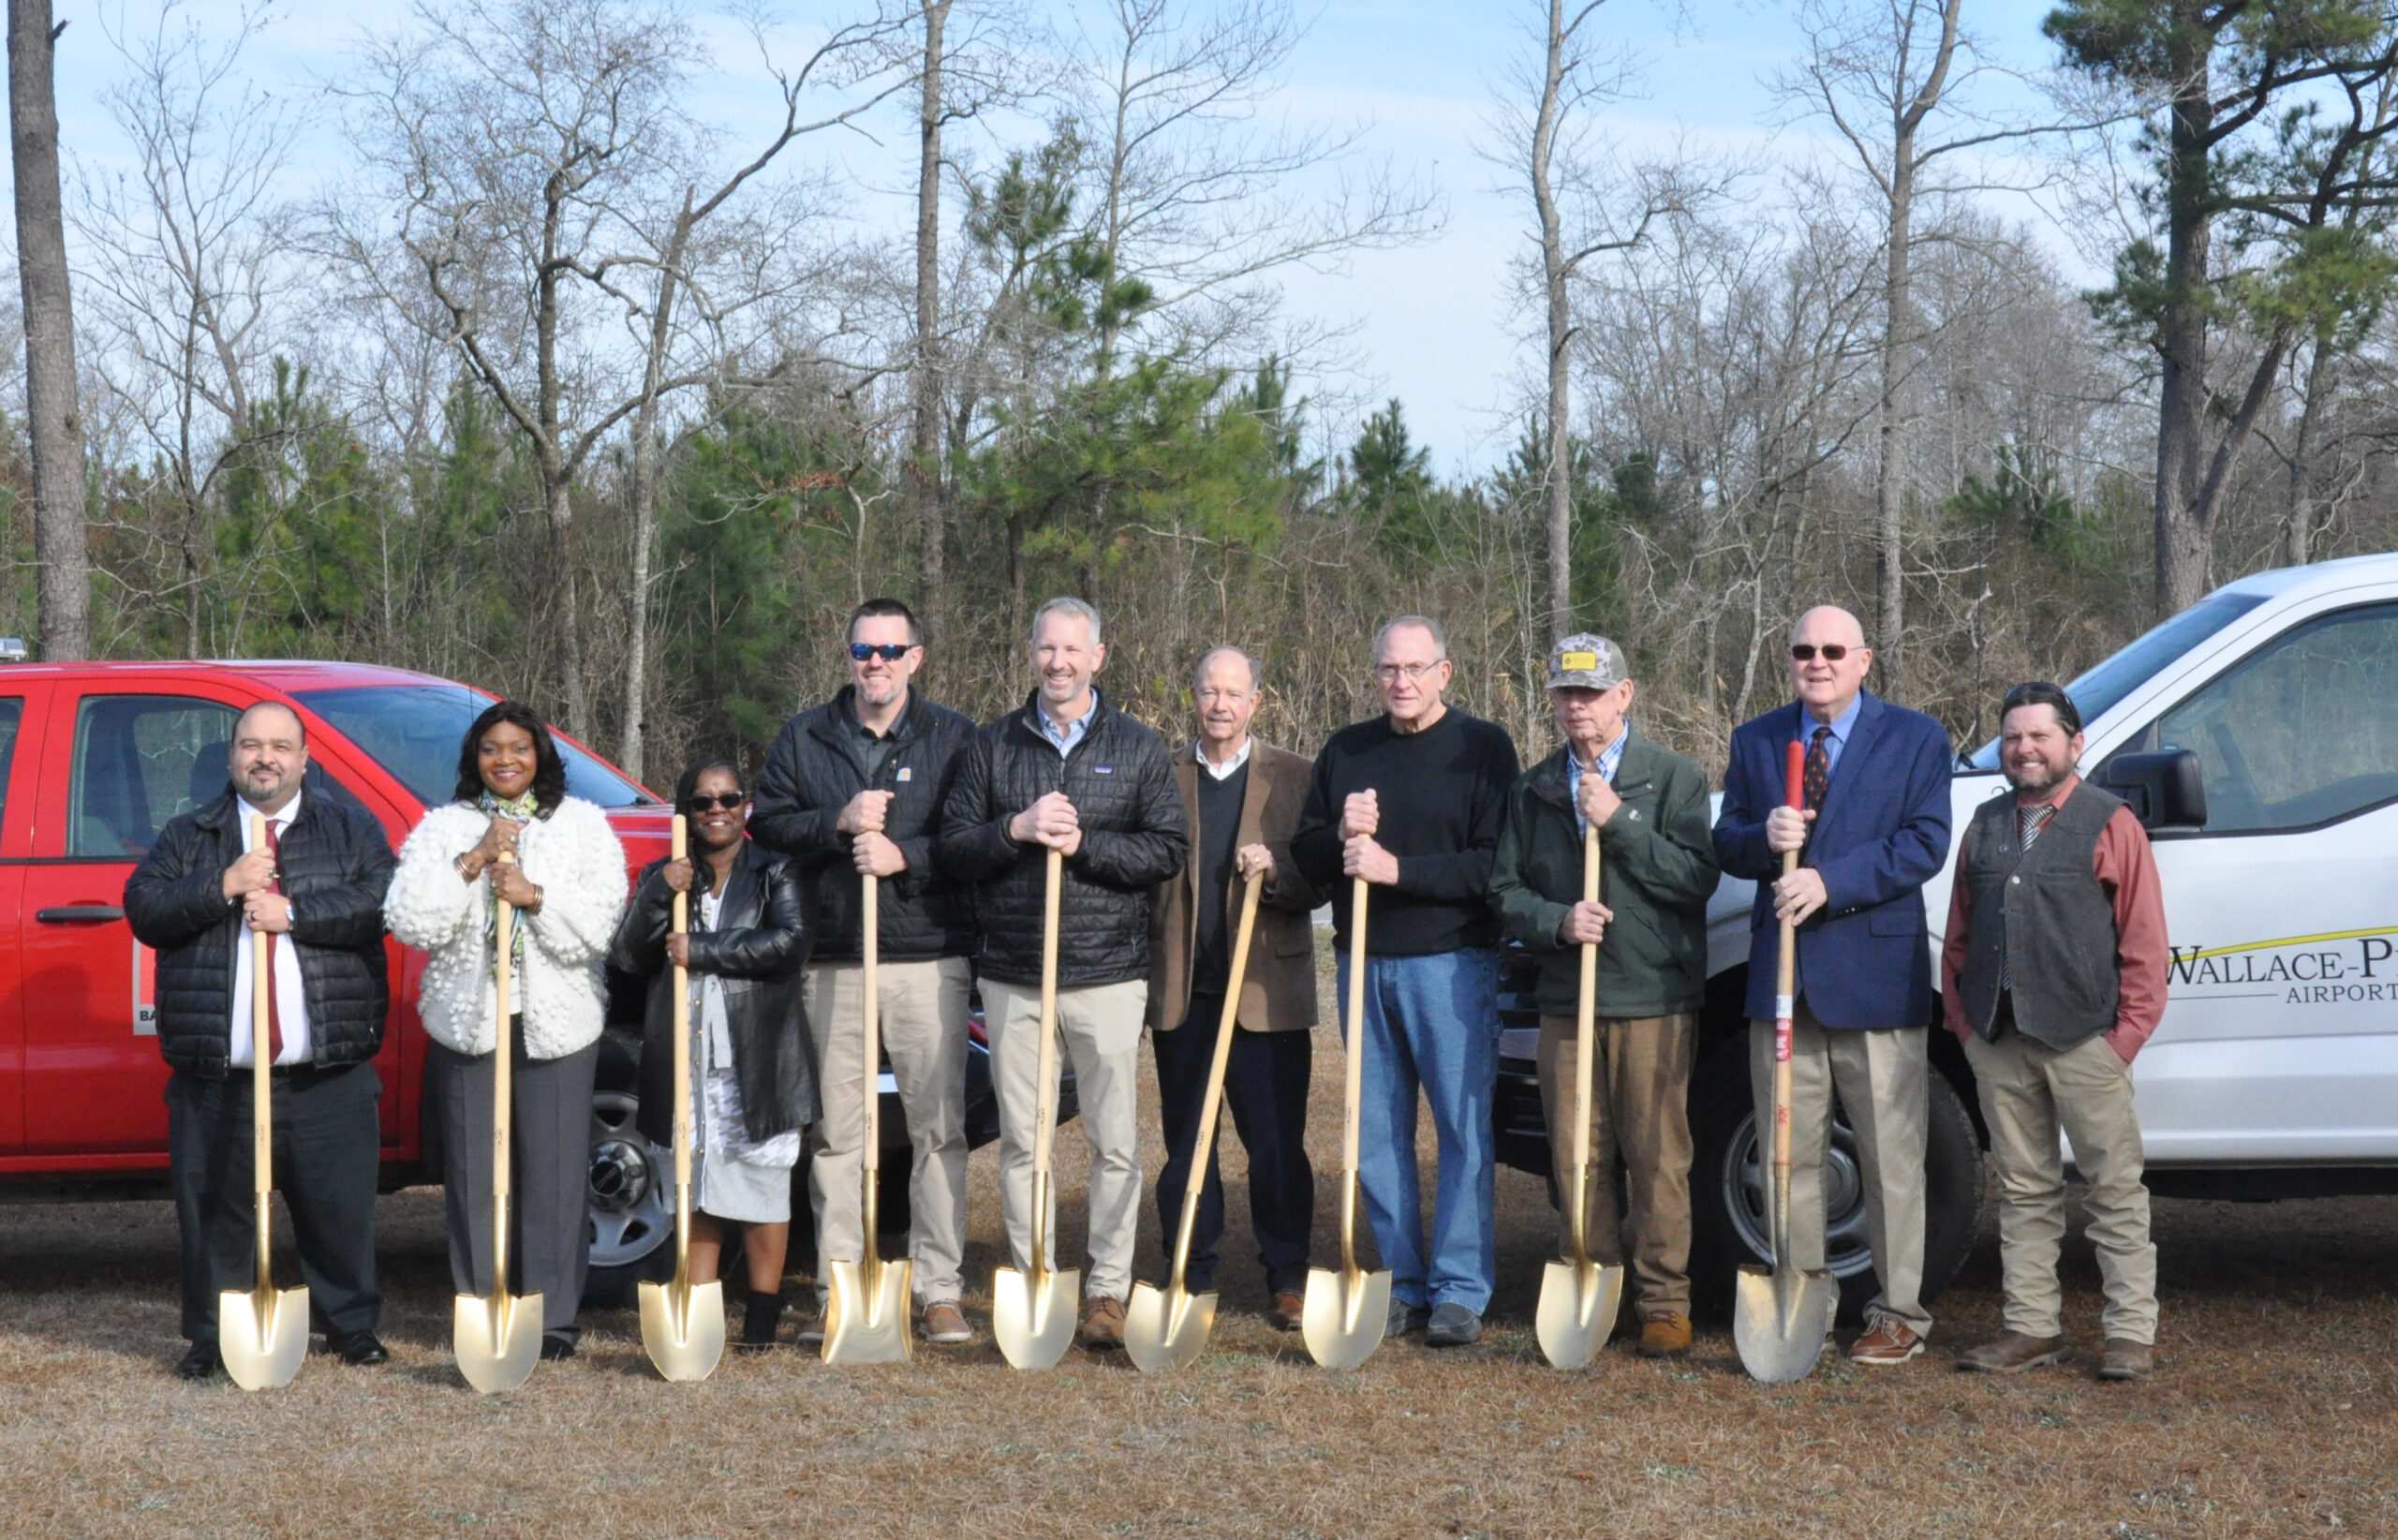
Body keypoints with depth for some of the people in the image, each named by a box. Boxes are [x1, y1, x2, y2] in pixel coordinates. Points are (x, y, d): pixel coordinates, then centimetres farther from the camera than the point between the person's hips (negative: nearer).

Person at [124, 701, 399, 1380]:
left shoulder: (352, 828, 9)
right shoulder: (189, 834, 13)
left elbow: (382, 902, -7)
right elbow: (143, 909, 0)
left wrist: (294, 913, -15)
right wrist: (223, 886, -12)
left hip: (329, 1075, -1)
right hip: (216, 1075, 1)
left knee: (340, 1208, 4)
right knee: (215, 1211, 5)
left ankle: (351, 1324, 18)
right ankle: (213, 1336, 16)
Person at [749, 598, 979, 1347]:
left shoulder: (954, 739, 5)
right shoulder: (804, 738, 12)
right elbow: (765, 824, 4)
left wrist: (906, 855, -17)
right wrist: (839, 822, -11)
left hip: (929, 959, -2)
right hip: (832, 964, 2)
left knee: (937, 1128, -2)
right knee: (835, 1132, 5)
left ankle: (939, 1291, 3)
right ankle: (835, 1291, 11)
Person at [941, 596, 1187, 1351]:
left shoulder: (1137, 748, 6)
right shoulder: (992, 746, 10)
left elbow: (1168, 849, -1)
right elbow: (953, 847, 5)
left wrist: (1085, 844, -14)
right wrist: (1016, 829, -13)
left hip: (1108, 975, -1)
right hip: (1012, 977, 1)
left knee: (1115, 1143, -1)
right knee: (1020, 1142, 4)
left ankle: (1108, 1290, 8)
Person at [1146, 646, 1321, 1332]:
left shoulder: (1294, 778, 6)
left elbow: (1320, 884, 3)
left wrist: (1278, 873, -18)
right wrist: (1138, 981, 4)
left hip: (1267, 993, -2)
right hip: (1182, 992, 2)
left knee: (1277, 1143, -1)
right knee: (1185, 1142, 7)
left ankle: (1288, 1280, 9)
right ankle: (1191, 1280, 16)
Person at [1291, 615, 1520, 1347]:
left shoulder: (1483, 748, -1)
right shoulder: (1345, 751, 14)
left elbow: (1495, 866, -11)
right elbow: (1306, 859, 15)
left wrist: (1398, 869, -18)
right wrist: (1340, 837, -7)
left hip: (1451, 962, -5)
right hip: (1364, 962, 5)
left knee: (1465, 1129, -4)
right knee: (1377, 1135, 7)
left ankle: (1459, 1291, 2)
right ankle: (1400, 1286, 15)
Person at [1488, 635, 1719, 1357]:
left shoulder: (1674, 777, 2)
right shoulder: (1533, 790, 13)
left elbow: (1697, 879, -9)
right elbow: (1504, 891, 11)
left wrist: (1617, 823, -15)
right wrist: (1558, 920, -9)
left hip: (1655, 1002, -3)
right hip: (1566, 1003, 3)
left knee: (1659, 1160, -2)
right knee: (1577, 1161, 5)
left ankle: (1663, 1303, 8)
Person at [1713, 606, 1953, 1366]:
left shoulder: (1915, 738, 1)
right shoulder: (1754, 741, 12)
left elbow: (1924, 844, -9)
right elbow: (1724, 844, 8)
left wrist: (1830, 882, -19)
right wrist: (1764, 838, -15)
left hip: (1875, 972, -3)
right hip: (1781, 975, 3)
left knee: (1892, 1159, 2)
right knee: (1788, 1157, 8)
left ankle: (1898, 1313, 11)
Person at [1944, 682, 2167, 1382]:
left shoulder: (2110, 824, 1)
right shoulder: (1985, 826, 16)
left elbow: (2144, 940, -2)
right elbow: (1959, 935, 20)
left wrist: (2127, 1033, -8)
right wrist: (1961, 1016, 9)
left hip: (2083, 1040, -5)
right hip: (1998, 1040, 5)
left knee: (2114, 1187, -1)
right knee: (2024, 1189, 10)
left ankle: (2131, 1331, 4)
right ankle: (2033, 1326, 16)